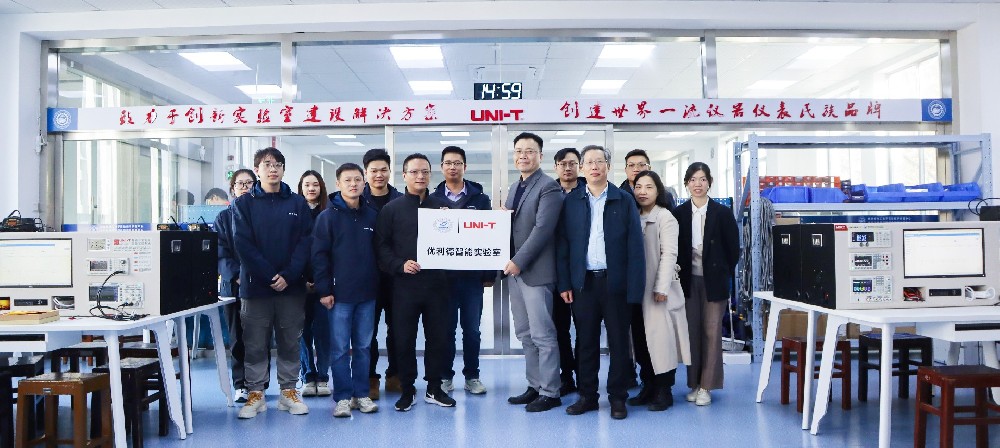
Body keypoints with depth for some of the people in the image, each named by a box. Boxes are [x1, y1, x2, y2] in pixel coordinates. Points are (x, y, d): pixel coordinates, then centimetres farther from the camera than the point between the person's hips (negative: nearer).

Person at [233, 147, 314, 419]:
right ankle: (256, 394, 15)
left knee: (290, 342, 8)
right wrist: (270, 276, -14)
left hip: (291, 285, 1)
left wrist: (288, 275, -13)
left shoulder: (298, 203, 8)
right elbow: (243, 244, -5)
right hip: (255, 285, -1)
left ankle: (289, 391, 18)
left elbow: (305, 242, 0)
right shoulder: (244, 204, 4)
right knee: (255, 344, 4)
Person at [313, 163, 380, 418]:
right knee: (340, 348, 1)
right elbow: (319, 255, -5)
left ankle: (362, 394, 20)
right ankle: (342, 397, 11)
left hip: (367, 293, 3)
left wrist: (378, 283, 8)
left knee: (364, 346, 10)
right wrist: (324, 289, -10)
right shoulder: (328, 216, -2)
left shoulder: (372, 216, 9)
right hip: (339, 294, -3)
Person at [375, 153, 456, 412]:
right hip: (404, 284, -2)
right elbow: (382, 246, 1)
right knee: (404, 339, 3)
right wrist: (400, 265, -13)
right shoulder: (391, 209, 5)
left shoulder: (442, 207, 11)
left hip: (436, 283, 2)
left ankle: (434, 388, 21)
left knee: (438, 337, 7)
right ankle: (407, 391, 17)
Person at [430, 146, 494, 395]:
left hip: (472, 274, 0)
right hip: (442, 274, 0)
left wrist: (490, 273, -1)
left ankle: (472, 376, 18)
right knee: (446, 328, 7)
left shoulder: (480, 199, 5)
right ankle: (445, 376, 18)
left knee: (472, 328, 7)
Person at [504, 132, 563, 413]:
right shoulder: (515, 188, 17)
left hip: (536, 271, -8)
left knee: (542, 335, -3)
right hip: (514, 270, 9)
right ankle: (535, 386, 24)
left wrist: (519, 261, -19)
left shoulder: (548, 187, -9)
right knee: (525, 334, 13)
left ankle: (550, 393, 7)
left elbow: (542, 229, -18)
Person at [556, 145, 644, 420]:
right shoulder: (571, 201, 6)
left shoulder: (624, 201, 1)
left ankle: (618, 398, 17)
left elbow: (635, 246, -2)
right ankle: (587, 395, 20)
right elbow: (563, 244, 6)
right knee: (585, 342, 9)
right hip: (583, 282, 2)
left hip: (615, 281, -1)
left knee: (618, 342, 6)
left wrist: (634, 288, -8)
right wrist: (564, 283, -1)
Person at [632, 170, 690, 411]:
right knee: (642, 337, 7)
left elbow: (669, 254, -11)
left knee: (660, 336, -5)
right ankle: (649, 386, 17)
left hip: (656, 288, -6)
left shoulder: (665, 217, -4)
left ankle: (664, 391, 4)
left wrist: (661, 287, -17)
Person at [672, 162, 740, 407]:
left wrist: (724, 274, 0)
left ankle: (706, 387, 8)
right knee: (692, 331, 6)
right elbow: (675, 247, 7)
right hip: (689, 280, 2)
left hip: (714, 280, -2)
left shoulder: (723, 213, -3)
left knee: (712, 332, 0)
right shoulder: (679, 213, 3)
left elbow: (733, 248, 1)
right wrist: (680, 270, -2)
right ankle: (694, 384, 16)